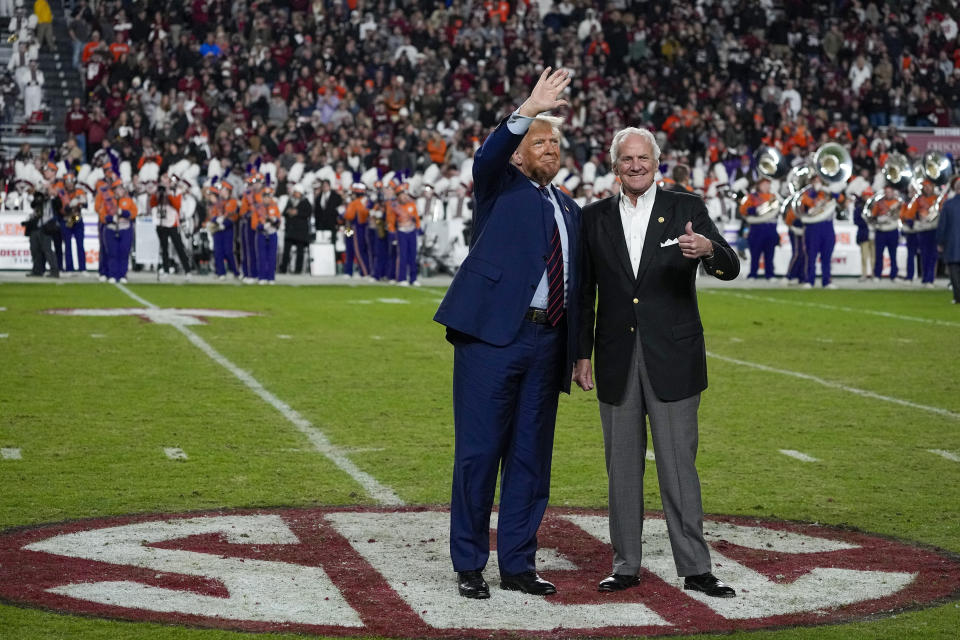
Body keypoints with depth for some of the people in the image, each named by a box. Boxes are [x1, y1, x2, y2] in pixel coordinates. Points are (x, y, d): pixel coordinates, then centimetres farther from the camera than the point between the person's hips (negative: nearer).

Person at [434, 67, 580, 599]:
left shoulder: (569, 210, 21)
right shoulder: (501, 187, 5)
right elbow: (486, 158, -19)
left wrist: (577, 350, 16)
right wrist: (528, 110, -31)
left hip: (545, 343, 6)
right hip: (492, 335, -6)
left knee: (531, 455, 9)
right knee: (478, 451, -2)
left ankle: (518, 564, 19)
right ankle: (469, 566, 8)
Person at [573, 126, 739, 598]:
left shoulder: (687, 209, 1)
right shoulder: (595, 218, 8)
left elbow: (730, 270, -8)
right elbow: (585, 292, 11)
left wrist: (709, 250, -31)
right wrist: (582, 355, 5)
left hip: (672, 359, -2)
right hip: (617, 361, 2)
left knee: (679, 465, -1)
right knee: (622, 466, 9)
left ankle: (695, 568, 4)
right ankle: (625, 565, 17)